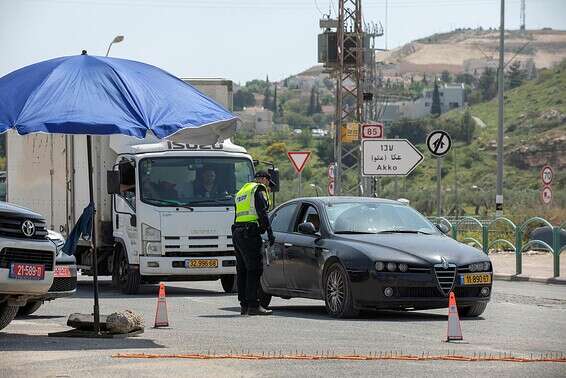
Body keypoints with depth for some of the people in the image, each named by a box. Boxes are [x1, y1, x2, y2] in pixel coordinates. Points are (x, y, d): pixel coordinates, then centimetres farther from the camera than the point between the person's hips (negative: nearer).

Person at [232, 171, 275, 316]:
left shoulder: (242, 191, 26)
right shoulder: (259, 189, 0)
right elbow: (262, 212, -12)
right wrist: (270, 232, -15)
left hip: (237, 233, 9)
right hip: (250, 233, -9)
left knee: (242, 270, 11)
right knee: (254, 270, -9)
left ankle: (244, 305, 11)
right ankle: (253, 305, -14)